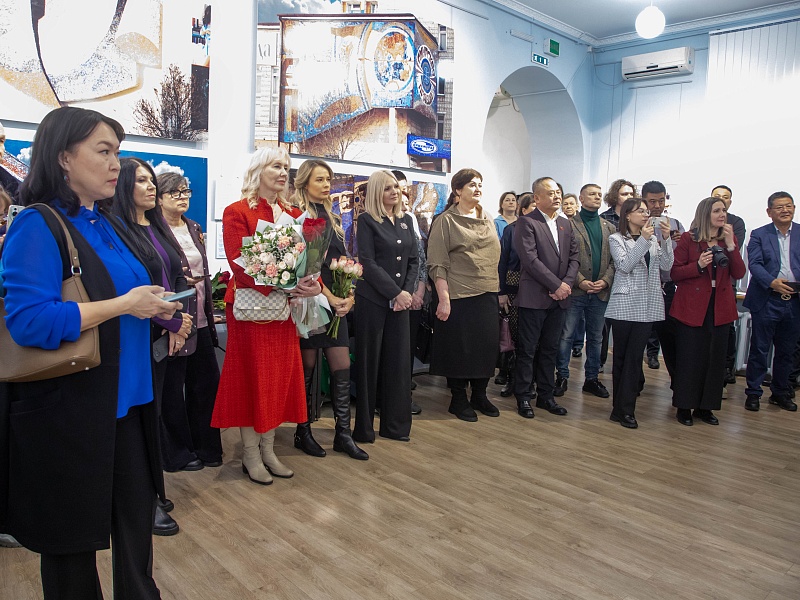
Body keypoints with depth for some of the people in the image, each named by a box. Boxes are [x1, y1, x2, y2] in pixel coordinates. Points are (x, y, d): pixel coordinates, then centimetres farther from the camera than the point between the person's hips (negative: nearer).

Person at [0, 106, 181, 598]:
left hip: (127, 400, 7)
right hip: (70, 408, -7)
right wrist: (125, 305, -20)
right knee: (73, 538, 12)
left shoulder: (108, 224, 12)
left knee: (138, 524, 15)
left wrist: (155, 304, 1)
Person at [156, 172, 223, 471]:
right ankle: (178, 453, 20)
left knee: (207, 380, 11)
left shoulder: (194, 228, 14)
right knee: (172, 387, 5)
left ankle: (206, 446, 26)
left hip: (199, 318, 7)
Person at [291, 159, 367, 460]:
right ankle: (303, 433, 16)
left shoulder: (332, 218, 17)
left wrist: (349, 295, -2)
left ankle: (343, 433, 11)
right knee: (307, 370, 2)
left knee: (342, 368, 2)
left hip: (336, 303, 6)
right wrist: (330, 297, -16)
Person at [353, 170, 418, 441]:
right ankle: (364, 427, 12)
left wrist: (407, 292, -4)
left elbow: (413, 261, 11)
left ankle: (395, 425, 18)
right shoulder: (367, 220, -3)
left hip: (400, 301, 5)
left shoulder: (406, 220, 13)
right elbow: (368, 263, -11)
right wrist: (396, 292, -14)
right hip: (372, 300, -5)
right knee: (369, 362, 1)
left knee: (399, 360, 7)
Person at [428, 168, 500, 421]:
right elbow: (437, 265, -10)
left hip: (487, 295, 6)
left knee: (487, 345, 9)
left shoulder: (487, 219, 13)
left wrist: (498, 290, 13)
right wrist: (443, 298, -17)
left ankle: (479, 395, 26)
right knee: (459, 348, 3)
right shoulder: (445, 221, -5)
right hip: (459, 296, -6)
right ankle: (458, 399, 18)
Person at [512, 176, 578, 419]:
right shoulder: (526, 222, -7)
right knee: (527, 350, 3)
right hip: (534, 297, -6)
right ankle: (523, 397, 14)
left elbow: (574, 257, 11)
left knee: (550, 349, 14)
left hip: (559, 298, 6)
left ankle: (546, 395, 24)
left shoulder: (565, 224, 15)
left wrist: (567, 283, -6)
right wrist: (556, 285, -15)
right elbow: (530, 259, -16)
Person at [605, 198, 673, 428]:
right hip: (624, 305, -3)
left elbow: (666, 265, 3)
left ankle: (625, 409, 6)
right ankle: (622, 408, 13)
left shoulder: (654, 239, 12)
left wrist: (665, 239, -8)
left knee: (635, 356, 2)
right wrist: (643, 240, -16)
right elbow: (625, 266, -13)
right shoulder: (616, 239, 1)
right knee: (621, 356, 4)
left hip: (647, 305, 4)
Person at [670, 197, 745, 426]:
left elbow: (738, 274, -3)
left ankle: (705, 406, 21)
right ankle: (684, 406, 13)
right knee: (689, 357, 0)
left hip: (719, 308, 4)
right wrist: (698, 265, -21)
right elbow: (674, 273, -6)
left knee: (715, 358, 8)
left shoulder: (730, 239, 8)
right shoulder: (688, 239, -3)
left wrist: (730, 245, -11)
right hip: (691, 306, -4)